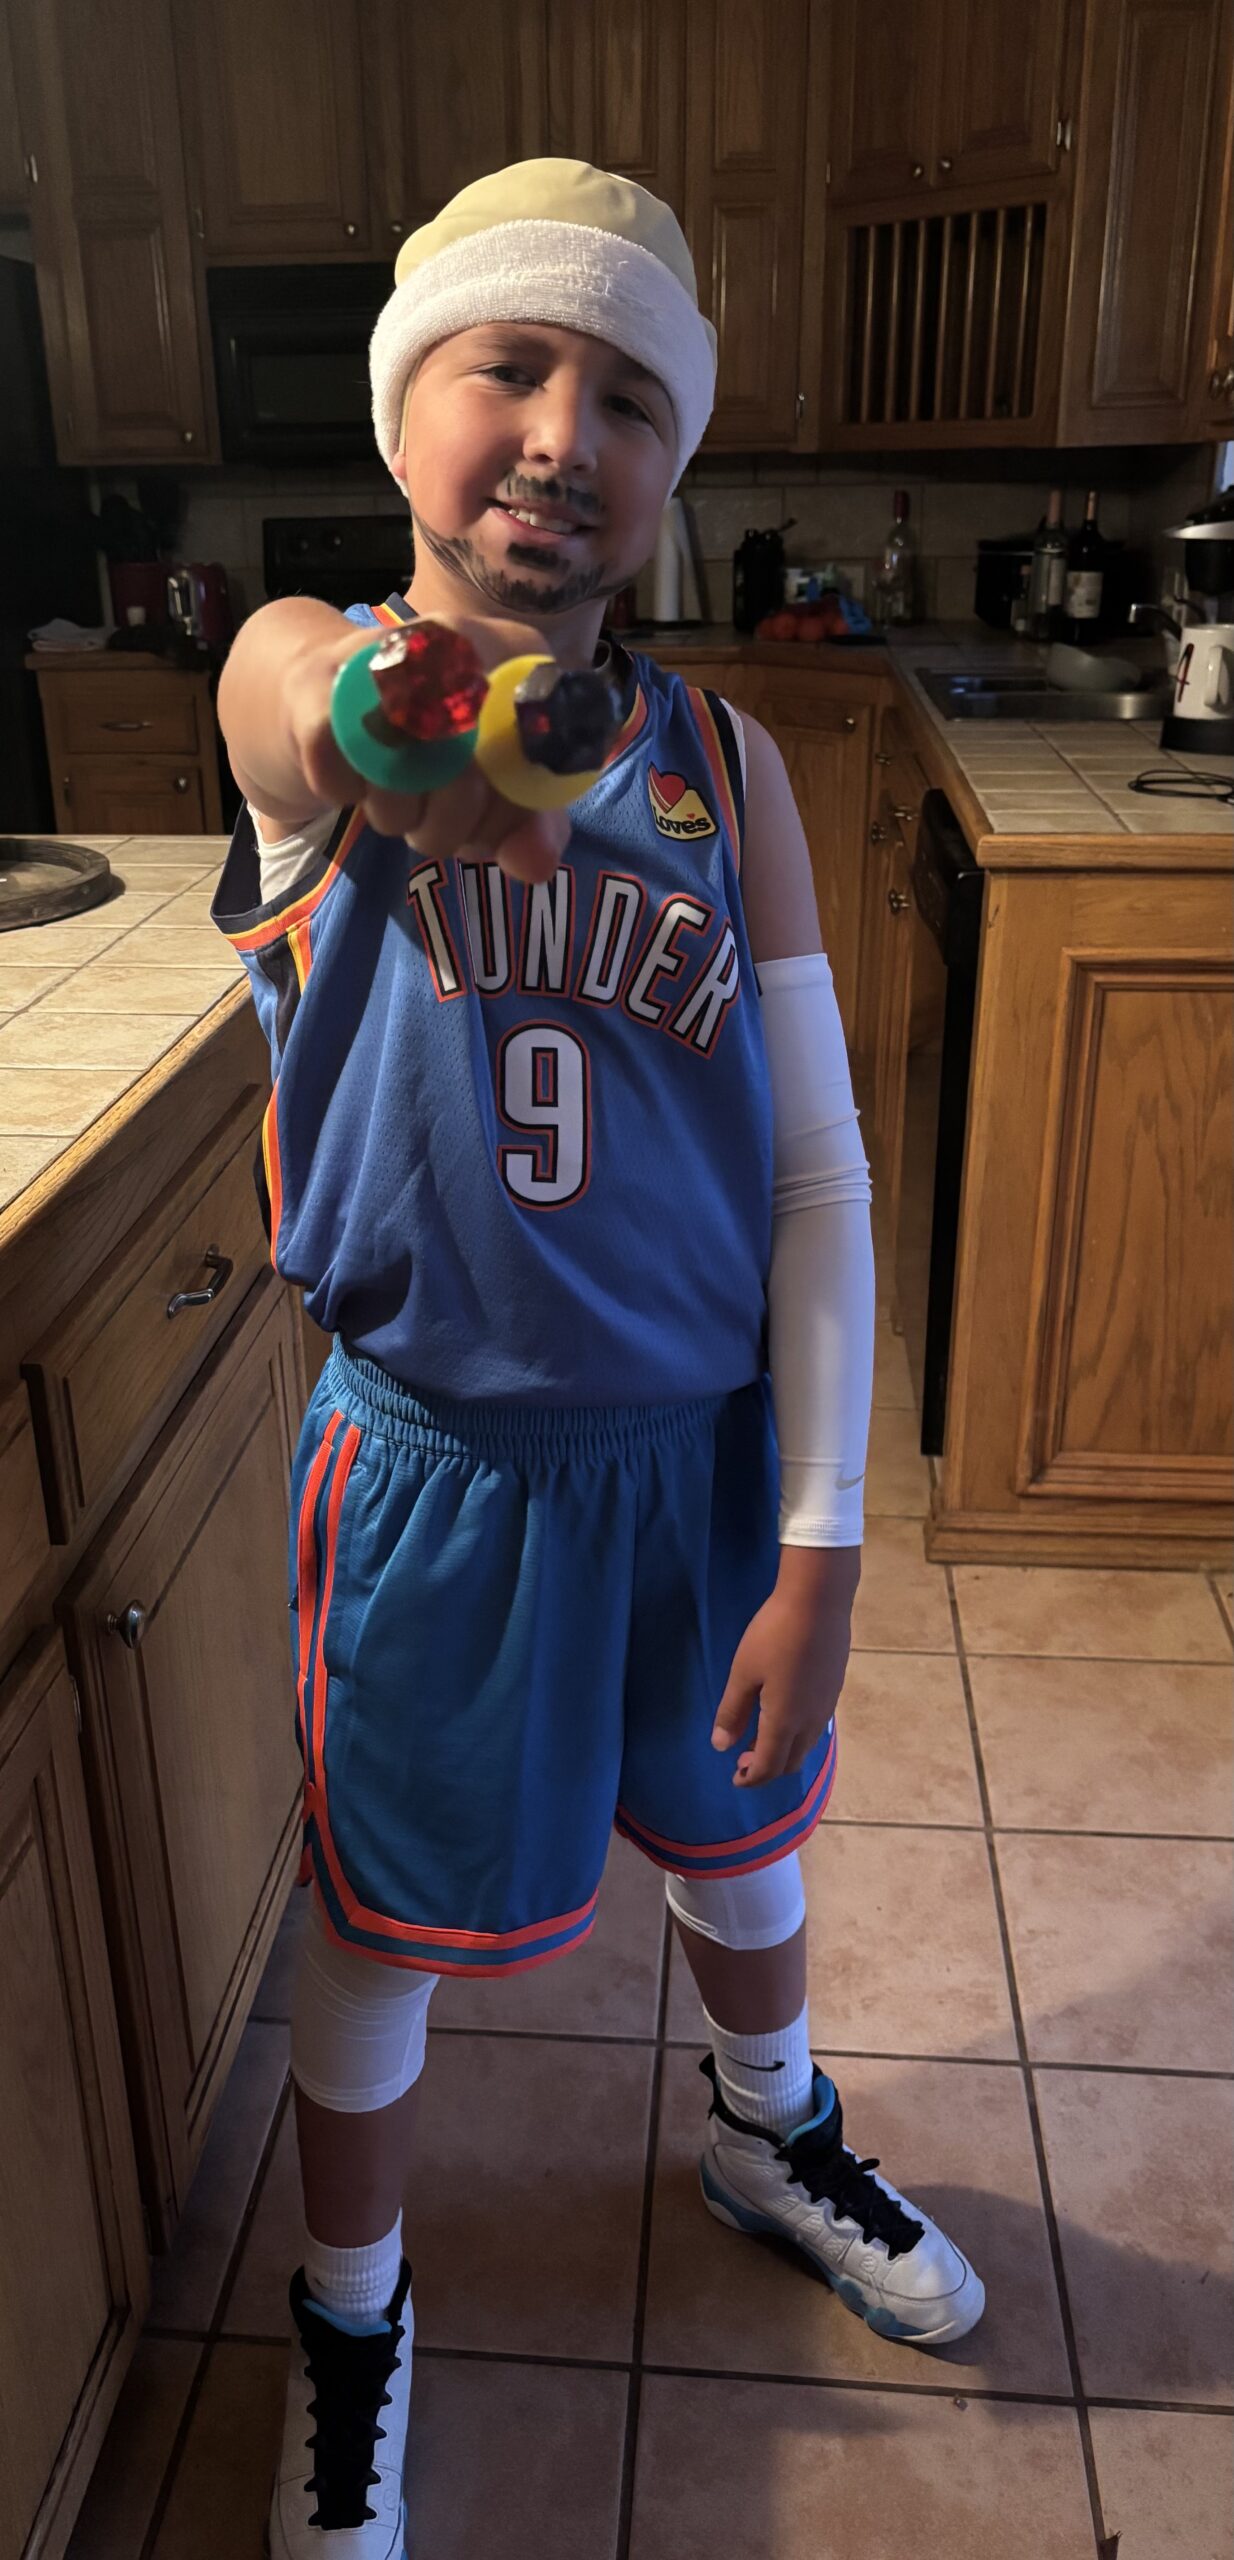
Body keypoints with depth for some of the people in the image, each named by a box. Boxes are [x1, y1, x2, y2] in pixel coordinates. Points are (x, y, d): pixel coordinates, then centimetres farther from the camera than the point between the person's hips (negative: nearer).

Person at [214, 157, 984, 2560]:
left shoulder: (726, 763, -5)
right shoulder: (297, 673, -11)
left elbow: (818, 1172, -6)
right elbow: (315, 721, -38)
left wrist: (818, 1543, -9)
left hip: (710, 1446, 3)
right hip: (433, 1460, -2)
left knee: (742, 1829, 24)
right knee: (387, 1913, 15)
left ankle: (772, 2133, 58)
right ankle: (348, 2312, 46)